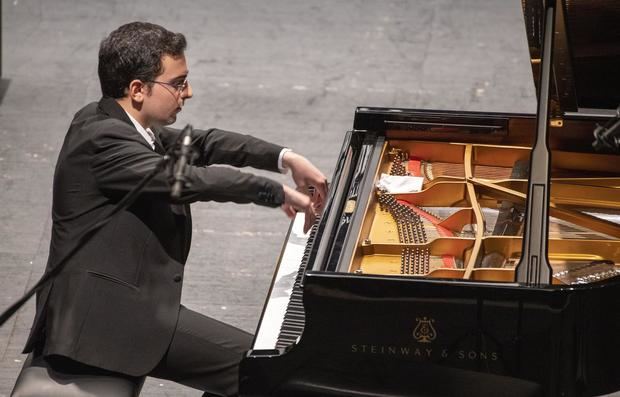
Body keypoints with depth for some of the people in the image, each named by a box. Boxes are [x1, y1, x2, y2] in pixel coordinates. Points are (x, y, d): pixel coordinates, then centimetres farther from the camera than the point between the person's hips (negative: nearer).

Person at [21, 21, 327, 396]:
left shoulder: (109, 122, 10)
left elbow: (198, 144, 15)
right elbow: (194, 179, -26)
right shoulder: (103, 140, -20)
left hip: (108, 304, 11)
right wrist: (280, 192, -13)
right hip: (104, 321, -11)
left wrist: (285, 158, 4)